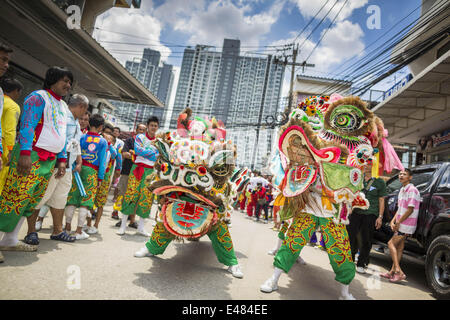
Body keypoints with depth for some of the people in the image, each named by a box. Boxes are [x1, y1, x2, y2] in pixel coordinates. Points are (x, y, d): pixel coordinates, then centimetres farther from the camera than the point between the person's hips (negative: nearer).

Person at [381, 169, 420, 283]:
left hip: (406, 225, -9)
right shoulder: (402, 190, 14)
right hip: (402, 225, 9)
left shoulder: (412, 190, -16)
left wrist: (398, 223, -15)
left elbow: (410, 210, -21)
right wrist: (393, 221, 4)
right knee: (399, 247, 12)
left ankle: (399, 272, -8)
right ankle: (393, 272, 19)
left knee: (391, 244, -9)